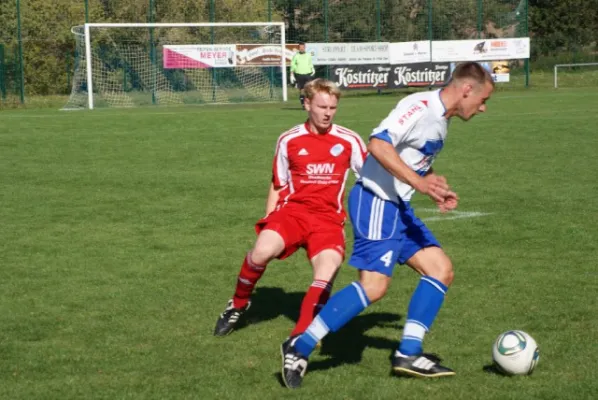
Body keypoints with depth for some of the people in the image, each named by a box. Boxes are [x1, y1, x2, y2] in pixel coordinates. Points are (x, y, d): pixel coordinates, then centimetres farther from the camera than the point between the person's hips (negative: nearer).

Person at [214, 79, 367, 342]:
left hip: (328, 217, 0)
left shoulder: (349, 141, 3)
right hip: (292, 209, 0)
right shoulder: (289, 140, 6)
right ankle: (239, 304, 3)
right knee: (263, 251, -28)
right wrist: (268, 219, 9)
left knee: (328, 264, -28)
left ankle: (300, 338, -19)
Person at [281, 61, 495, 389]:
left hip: (398, 205, 10)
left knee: (441, 270, 6)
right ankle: (299, 348, -11)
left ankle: (408, 354, 7)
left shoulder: (441, 120, 15)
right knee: (374, 285, -18)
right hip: (376, 200, -10)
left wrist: (438, 189, 13)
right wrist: (419, 182, -32)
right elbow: (378, 144, -28)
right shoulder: (420, 106, -15)